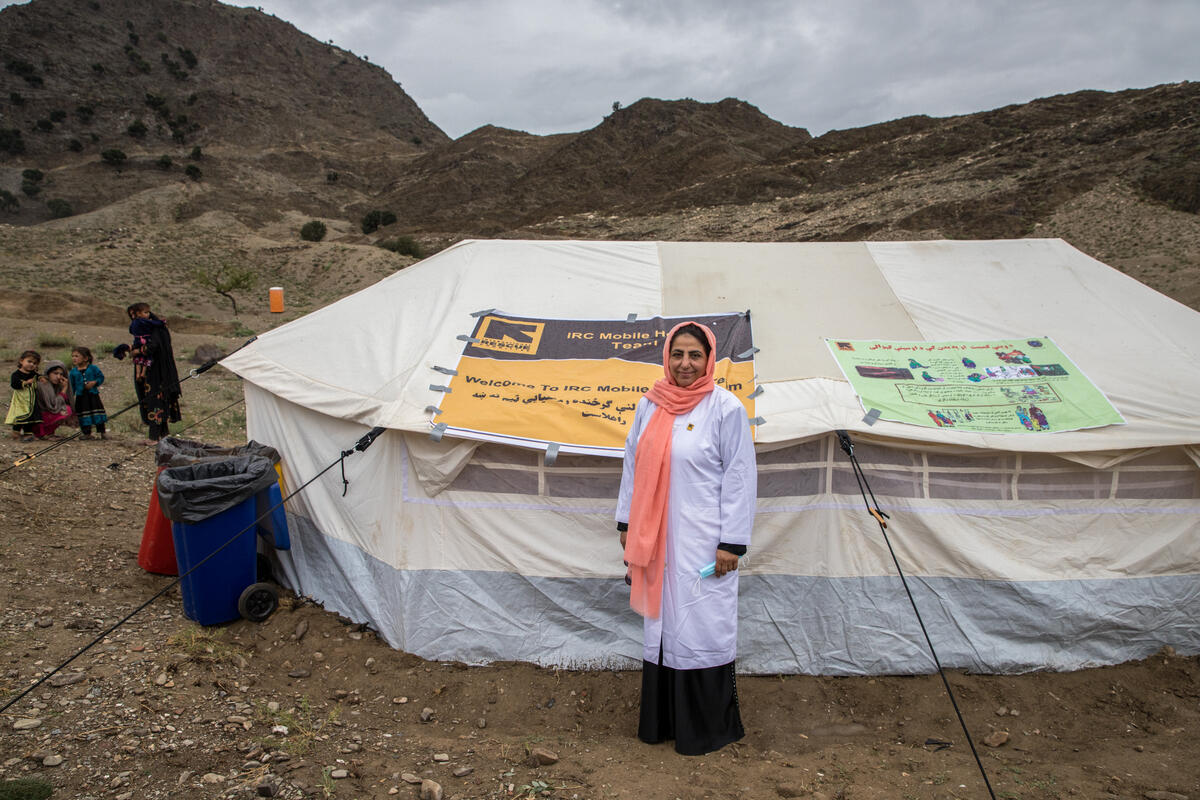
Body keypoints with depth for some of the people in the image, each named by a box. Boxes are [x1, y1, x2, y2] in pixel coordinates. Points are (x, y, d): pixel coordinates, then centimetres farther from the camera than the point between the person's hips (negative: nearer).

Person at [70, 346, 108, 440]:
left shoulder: (93, 368, -1)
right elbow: (72, 385, 12)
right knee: (83, 415, 3)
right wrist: (71, 396, 8)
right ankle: (87, 433, 12)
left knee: (97, 413, -2)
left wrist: (94, 382, -15)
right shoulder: (73, 371, 7)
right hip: (80, 396, 2)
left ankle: (102, 432, 7)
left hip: (93, 394, -2)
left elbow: (101, 377, 2)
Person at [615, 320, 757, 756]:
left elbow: (740, 477, -9)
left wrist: (731, 542, -11)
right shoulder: (650, 405, 7)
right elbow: (633, 464, 13)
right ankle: (661, 720, 29)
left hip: (702, 542, -5)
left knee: (702, 626, 2)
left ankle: (708, 728, 19)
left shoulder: (726, 408, -8)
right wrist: (627, 523, 12)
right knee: (661, 625, 13)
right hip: (656, 540, 5)